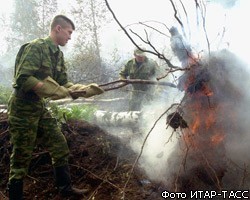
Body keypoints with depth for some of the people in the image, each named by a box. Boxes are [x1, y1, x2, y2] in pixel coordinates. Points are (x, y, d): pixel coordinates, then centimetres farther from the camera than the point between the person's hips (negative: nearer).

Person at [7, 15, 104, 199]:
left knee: (60, 147, 11)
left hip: (41, 108, 9)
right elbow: (23, 79, -25)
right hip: (23, 109, -8)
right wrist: (54, 90, -27)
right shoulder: (35, 47, -17)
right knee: (22, 157, 1)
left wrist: (86, 90, -4)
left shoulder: (58, 54, 10)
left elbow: (64, 84, 10)